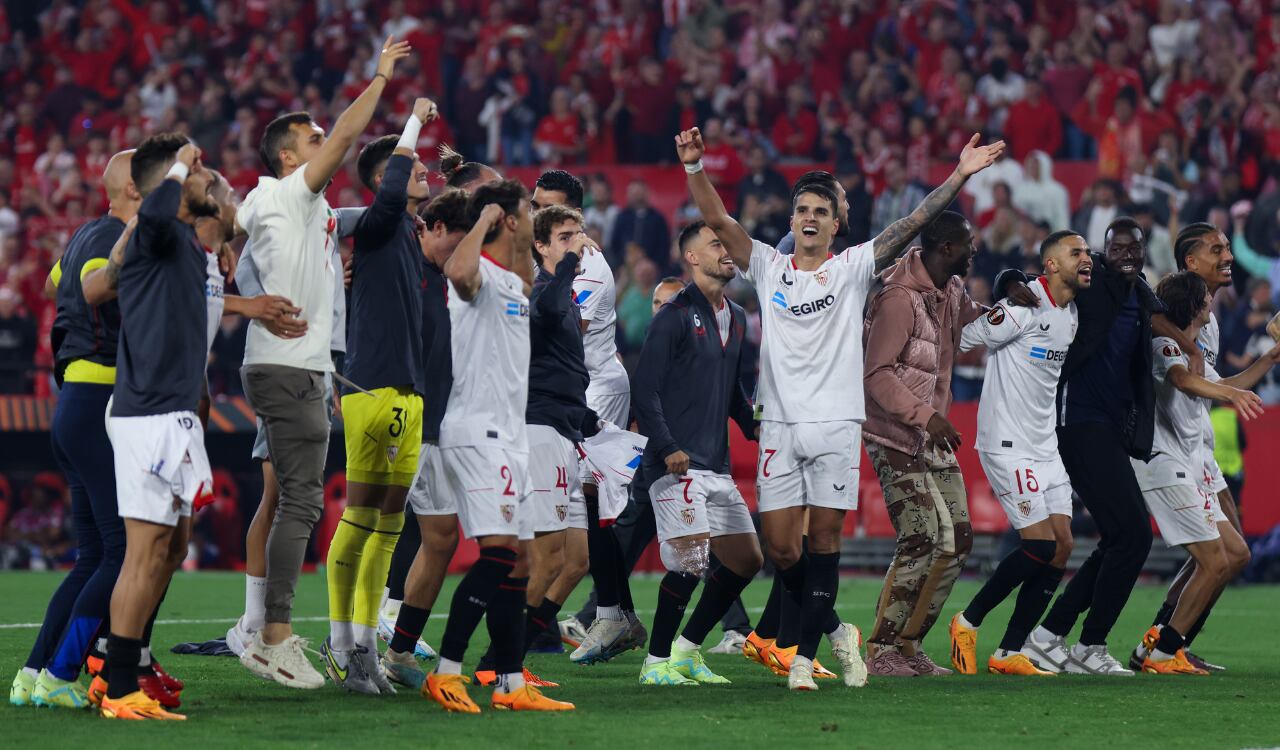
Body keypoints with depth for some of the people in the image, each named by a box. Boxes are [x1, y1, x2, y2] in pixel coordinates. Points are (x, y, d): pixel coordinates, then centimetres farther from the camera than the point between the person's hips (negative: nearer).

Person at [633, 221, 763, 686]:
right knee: (691, 558, -16)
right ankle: (656, 662, -4)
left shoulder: (736, 318, 17)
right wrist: (667, 449, -20)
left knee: (747, 559, 7)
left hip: (717, 467, 8)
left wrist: (753, 425, 9)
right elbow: (646, 390, -11)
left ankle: (687, 650, 18)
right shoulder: (675, 317, -7)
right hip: (677, 464, -8)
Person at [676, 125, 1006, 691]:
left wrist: (960, 176, -11)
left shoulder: (854, 267, 6)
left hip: (836, 423, -2)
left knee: (823, 540, -5)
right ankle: (834, 630, 17)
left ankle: (806, 652, 0)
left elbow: (913, 224, -1)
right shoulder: (767, 267, 10)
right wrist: (694, 168, -14)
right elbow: (717, 220, 1)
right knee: (780, 547, -3)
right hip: (780, 425, 2)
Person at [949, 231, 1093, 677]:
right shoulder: (1023, 308, -16)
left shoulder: (1076, 316, 9)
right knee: (1041, 545, -13)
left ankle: (1009, 653, 6)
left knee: (1061, 547, 0)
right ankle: (968, 623, 5)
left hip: (1047, 446, 9)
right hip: (1008, 444, -9)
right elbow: (957, 342, -13)